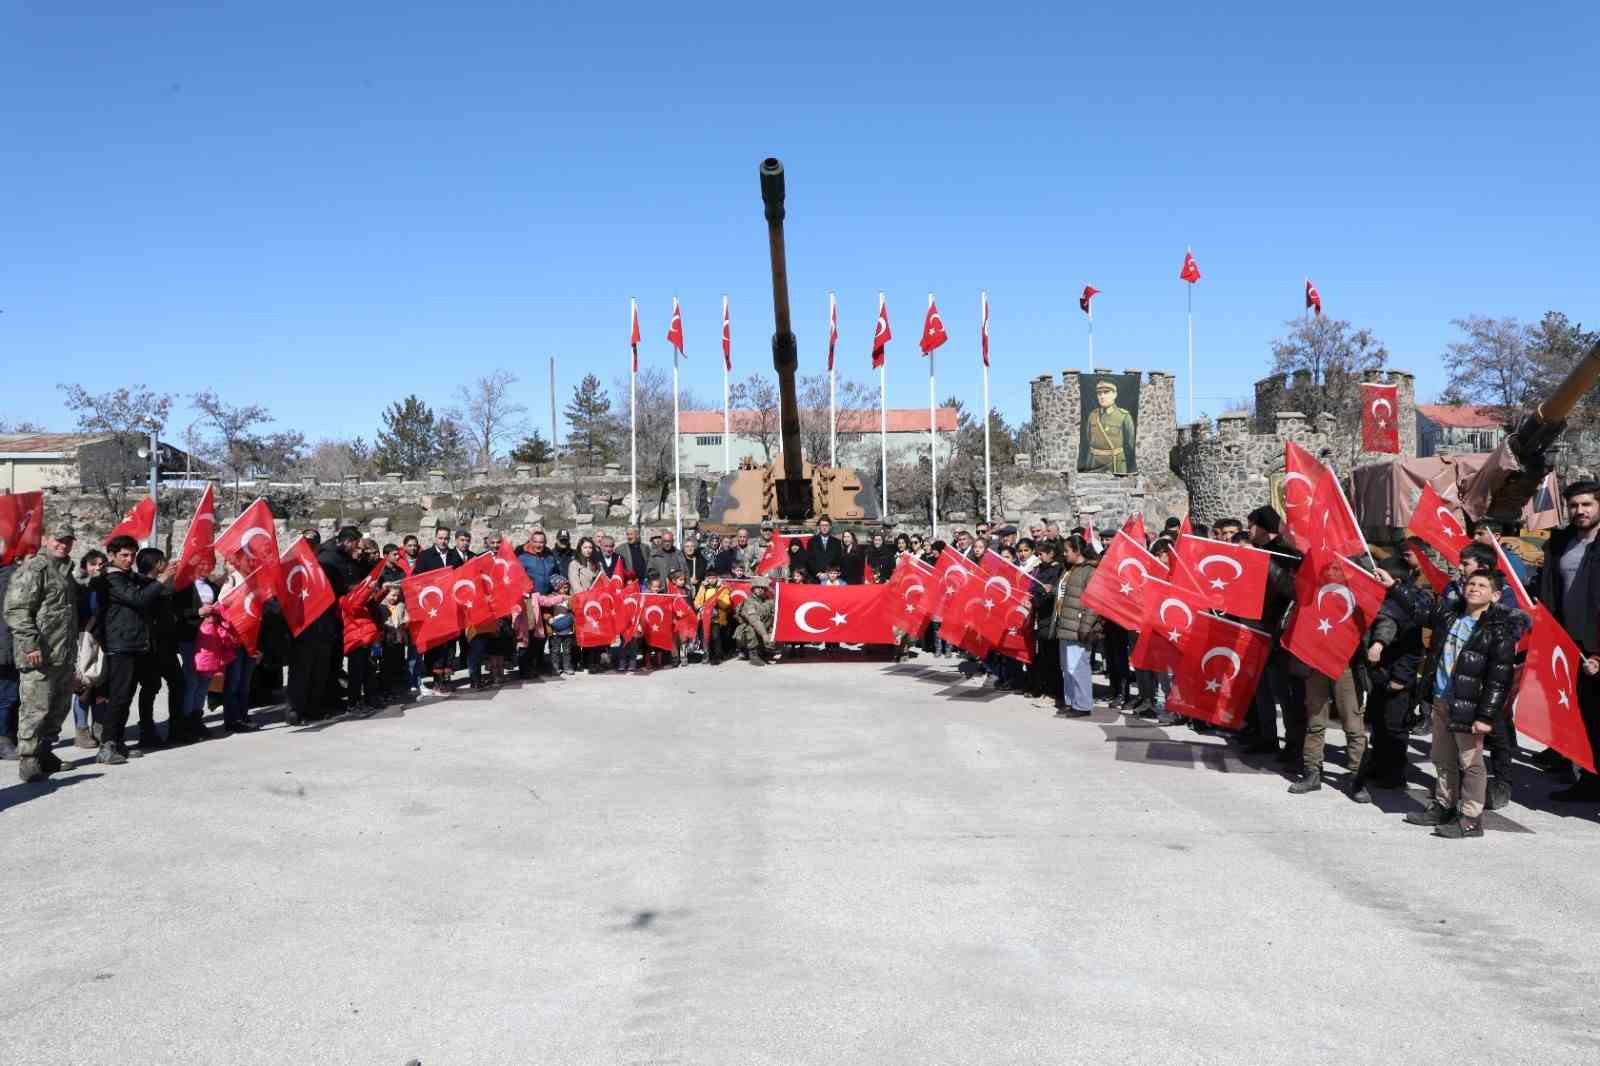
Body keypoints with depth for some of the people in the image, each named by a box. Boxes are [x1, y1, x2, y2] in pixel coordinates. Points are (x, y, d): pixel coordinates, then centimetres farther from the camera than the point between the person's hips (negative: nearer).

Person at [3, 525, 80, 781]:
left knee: (59, 707, 14)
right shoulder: (33, 568, -9)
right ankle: (29, 761, -2)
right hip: (40, 654, -9)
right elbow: (16, 610, -16)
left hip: (64, 655, 9)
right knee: (36, 708, -7)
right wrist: (30, 644, -23)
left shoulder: (65, 571, 20)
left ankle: (45, 753, 25)